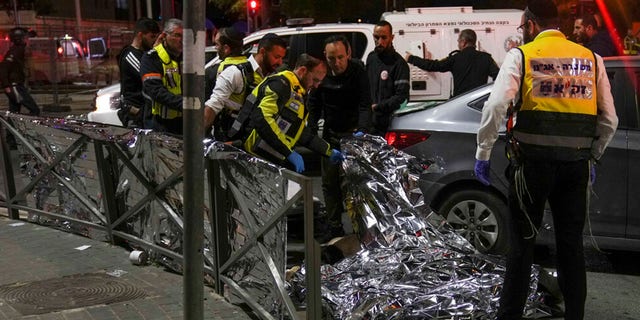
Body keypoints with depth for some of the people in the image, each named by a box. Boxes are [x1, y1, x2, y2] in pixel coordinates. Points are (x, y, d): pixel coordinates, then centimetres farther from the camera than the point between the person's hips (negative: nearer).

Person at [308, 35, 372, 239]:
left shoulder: (357, 71, -14)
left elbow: (365, 105, -21)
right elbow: (314, 106, 10)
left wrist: (362, 130, -37)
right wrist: (311, 132, 0)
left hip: (354, 133, -4)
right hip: (330, 135, 5)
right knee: (330, 183, 8)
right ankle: (335, 228, 18)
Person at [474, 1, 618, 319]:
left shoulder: (522, 55, -1)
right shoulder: (591, 59, 12)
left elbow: (496, 105, -14)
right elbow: (609, 119, 10)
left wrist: (483, 153, -6)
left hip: (533, 161, -3)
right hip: (577, 163, 4)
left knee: (522, 242, 6)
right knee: (571, 244, 13)